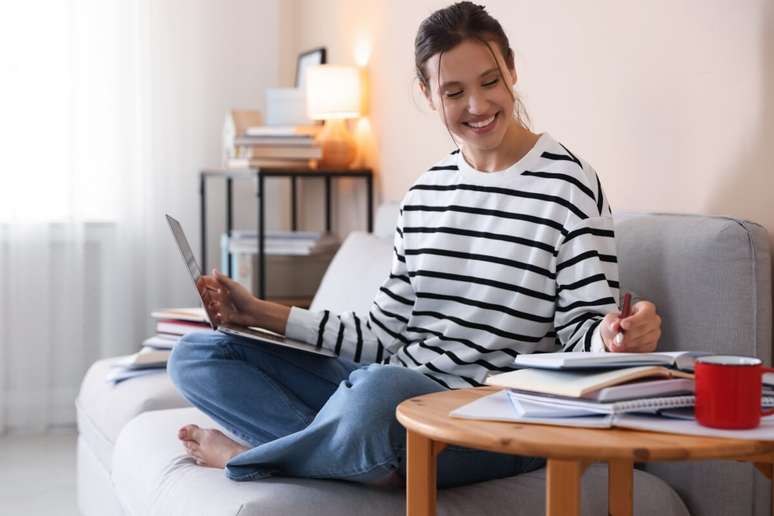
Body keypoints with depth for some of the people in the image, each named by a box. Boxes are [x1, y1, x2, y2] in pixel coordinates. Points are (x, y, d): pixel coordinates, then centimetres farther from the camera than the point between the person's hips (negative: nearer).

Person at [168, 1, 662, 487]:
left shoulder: (569, 186, -5)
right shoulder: (424, 194, 14)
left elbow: (584, 329, -6)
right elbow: (382, 334, 13)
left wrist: (618, 334, -30)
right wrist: (262, 313, 9)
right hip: (386, 387, 7)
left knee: (376, 387, -41)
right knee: (198, 353, 2)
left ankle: (247, 454, -8)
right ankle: (365, 457, -18)